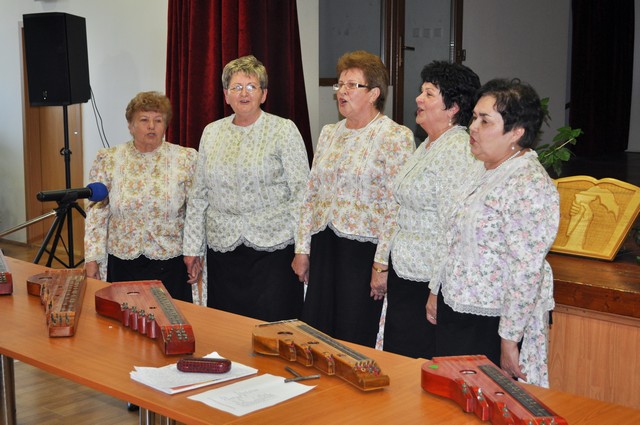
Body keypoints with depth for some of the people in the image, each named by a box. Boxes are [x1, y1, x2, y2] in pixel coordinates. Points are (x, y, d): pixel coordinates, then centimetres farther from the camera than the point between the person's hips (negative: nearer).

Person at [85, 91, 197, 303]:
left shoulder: (186, 159, -1)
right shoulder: (108, 160, 2)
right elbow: (96, 212, 2)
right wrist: (92, 258, -1)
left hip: (170, 262, -1)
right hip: (122, 261, 1)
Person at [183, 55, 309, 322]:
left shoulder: (284, 130, -2)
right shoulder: (211, 133, 11)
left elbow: (301, 192, -5)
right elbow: (199, 195, 14)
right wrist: (192, 247, 12)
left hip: (273, 247, -4)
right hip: (223, 249, 4)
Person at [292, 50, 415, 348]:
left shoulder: (395, 137, -7)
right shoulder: (329, 133, 13)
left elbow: (397, 208, -12)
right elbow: (311, 194, 14)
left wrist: (382, 263, -16)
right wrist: (302, 249, 11)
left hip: (364, 250, -6)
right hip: (323, 247, 6)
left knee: (356, 343, 2)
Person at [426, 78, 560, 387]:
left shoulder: (529, 186, -21)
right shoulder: (483, 171, 9)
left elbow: (527, 273, -24)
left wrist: (509, 340, -22)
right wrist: (436, 291, 19)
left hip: (491, 326, -9)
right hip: (454, 311, 9)